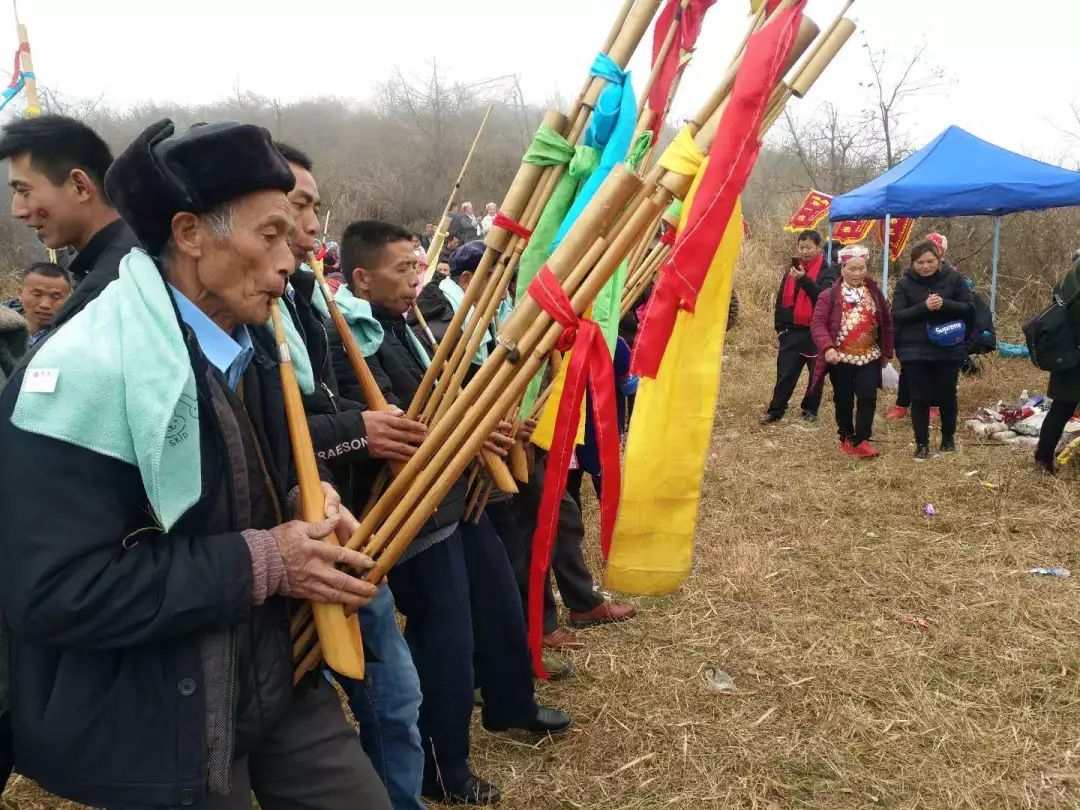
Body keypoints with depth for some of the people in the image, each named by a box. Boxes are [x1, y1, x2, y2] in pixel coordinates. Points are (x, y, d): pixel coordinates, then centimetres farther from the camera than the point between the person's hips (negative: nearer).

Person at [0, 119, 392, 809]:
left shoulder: (250, 347, 5)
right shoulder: (86, 372, -23)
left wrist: (306, 501, -3)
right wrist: (257, 563, -25)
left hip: (279, 680, 8)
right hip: (159, 729, -8)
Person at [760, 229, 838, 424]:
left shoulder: (828, 271, -4)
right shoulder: (792, 269, 10)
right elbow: (781, 299, 13)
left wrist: (804, 279, -31)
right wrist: (780, 326, 7)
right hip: (792, 331, 3)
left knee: (816, 373, 8)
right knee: (785, 373, 4)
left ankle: (810, 410, 20)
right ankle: (775, 410, 9)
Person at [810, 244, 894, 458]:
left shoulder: (875, 292, 5)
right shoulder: (830, 295, -6)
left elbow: (886, 322, 12)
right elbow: (818, 324, -11)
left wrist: (887, 351, 11)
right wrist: (827, 348, -25)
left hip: (870, 357, 2)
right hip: (841, 358, -2)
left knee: (868, 398, -8)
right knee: (844, 401, 9)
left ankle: (861, 441, -1)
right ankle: (846, 438, 25)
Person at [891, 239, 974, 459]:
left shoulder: (953, 278, -1)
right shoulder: (905, 283, -2)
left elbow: (969, 309, -2)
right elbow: (897, 316, -9)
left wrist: (944, 304, -19)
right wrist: (924, 307, -23)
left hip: (948, 350, 0)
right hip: (915, 352, 0)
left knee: (947, 396, 10)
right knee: (920, 398, 3)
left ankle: (948, 437, 32)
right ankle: (922, 443, 15)